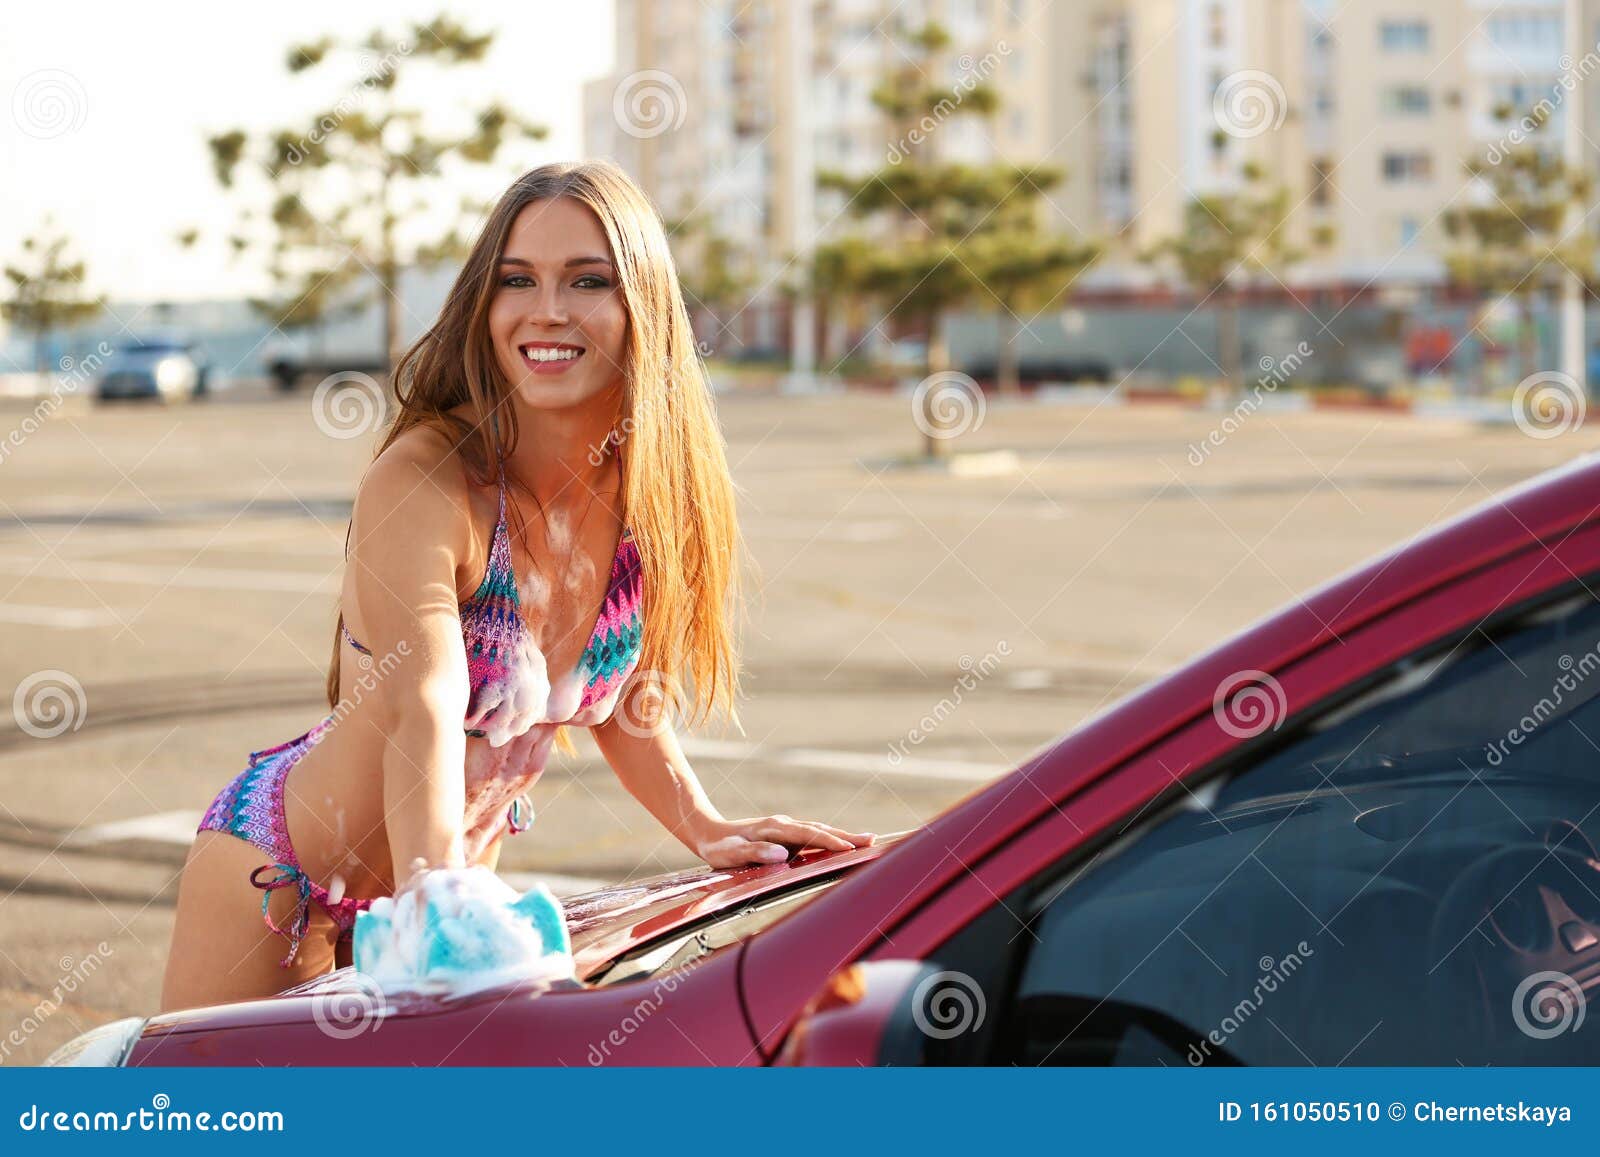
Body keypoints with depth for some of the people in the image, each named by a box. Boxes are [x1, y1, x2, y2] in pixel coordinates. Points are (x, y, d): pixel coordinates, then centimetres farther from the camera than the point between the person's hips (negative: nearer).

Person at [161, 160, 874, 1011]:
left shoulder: (647, 494, -8)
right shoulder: (425, 480, -27)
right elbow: (423, 718, -40)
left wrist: (707, 833, -5)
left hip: (464, 867, 6)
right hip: (281, 875, -5)